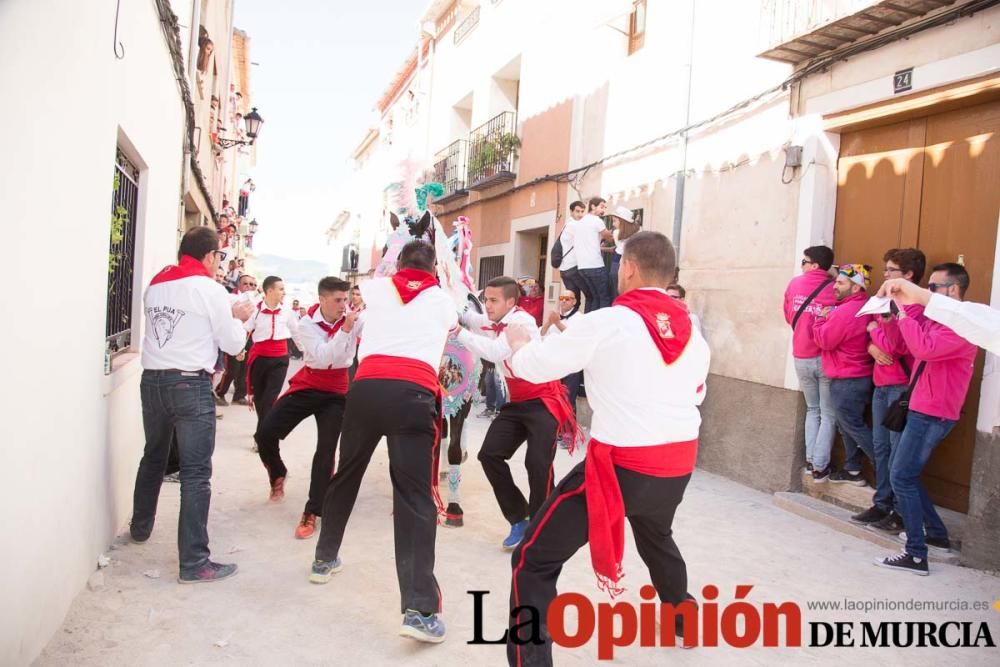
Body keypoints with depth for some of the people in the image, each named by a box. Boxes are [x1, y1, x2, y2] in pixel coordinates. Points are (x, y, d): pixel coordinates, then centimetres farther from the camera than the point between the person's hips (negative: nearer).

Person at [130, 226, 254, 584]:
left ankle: (140, 527, 43)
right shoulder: (210, 288, -8)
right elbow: (233, 344, -3)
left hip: (152, 380, 7)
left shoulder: (155, 285, 11)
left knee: (153, 458, 25)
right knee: (196, 473, -5)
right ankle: (194, 562, -4)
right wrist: (238, 317, 15)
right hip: (191, 384, -7)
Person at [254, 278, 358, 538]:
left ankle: (311, 514, -3)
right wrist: (344, 330, -37)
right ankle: (278, 474, 27)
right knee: (265, 433, -5)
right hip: (307, 387, 1)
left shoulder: (350, 317, -10)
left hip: (336, 393, 0)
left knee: (326, 450, -12)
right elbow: (322, 357, -29)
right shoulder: (307, 324, -13)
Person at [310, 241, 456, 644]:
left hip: (367, 386, 2)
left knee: (346, 474, 24)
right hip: (415, 393, -2)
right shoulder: (442, 300, 20)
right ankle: (420, 608, -14)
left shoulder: (375, 289, 22)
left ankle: (325, 558, 42)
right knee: (416, 496, -5)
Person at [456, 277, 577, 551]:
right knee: (490, 455, -4)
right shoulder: (492, 322, 4)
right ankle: (518, 520, 10)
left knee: (537, 464, -20)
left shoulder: (523, 322, -20)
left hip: (543, 402, -8)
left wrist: (458, 332, -28)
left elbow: (495, 352, -32)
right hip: (517, 403, 8)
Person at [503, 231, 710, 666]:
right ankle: (682, 619, 57)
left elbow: (533, 367, -5)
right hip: (679, 465, 7)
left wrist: (519, 341, 18)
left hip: (622, 465, -7)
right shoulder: (693, 333, 6)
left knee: (534, 561, 2)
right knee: (657, 535, 38)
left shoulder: (606, 323, -11)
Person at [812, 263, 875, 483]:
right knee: (849, 425, 18)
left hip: (846, 381, -10)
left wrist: (821, 318, -2)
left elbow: (824, 340, -15)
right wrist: (828, 318, 4)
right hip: (861, 376, 10)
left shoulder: (845, 311, -23)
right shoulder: (865, 308, 9)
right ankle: (853, 470, 25)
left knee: (853, 427, 1)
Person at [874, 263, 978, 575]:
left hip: (932, 414, -10)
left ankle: (916, 555, -2)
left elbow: (924, 349, -33)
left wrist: (903, 313, -24)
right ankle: (936, 534, 29)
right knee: (899, 469, 18)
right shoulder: (937, 320, 16)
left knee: (902, 477, -9)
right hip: (922, 409, 10)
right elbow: (903, 347, 15)